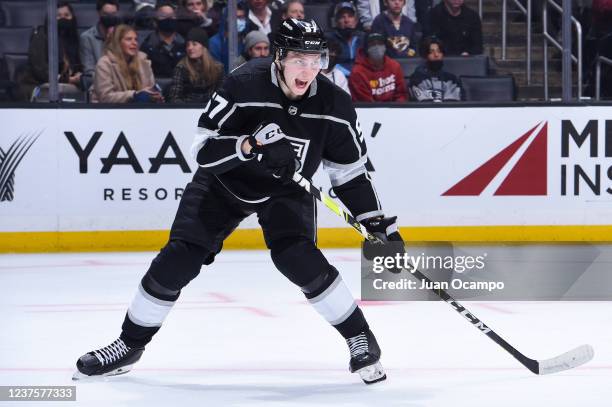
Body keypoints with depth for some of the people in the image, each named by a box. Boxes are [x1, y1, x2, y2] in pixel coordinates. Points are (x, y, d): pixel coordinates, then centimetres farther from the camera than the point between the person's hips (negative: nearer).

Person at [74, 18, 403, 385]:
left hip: (285, 190, 1)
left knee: (297, 257, -25)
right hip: (224, 181, 0)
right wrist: (251, 145, -44)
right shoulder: (245, 84, -28)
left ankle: (361, 339, -10)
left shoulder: (333, 104, -18)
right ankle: (131, 345, 11)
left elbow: (351, 171, -5)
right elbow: (204, 151, -27)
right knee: (178, 259, -8)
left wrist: (379, 221, -11)